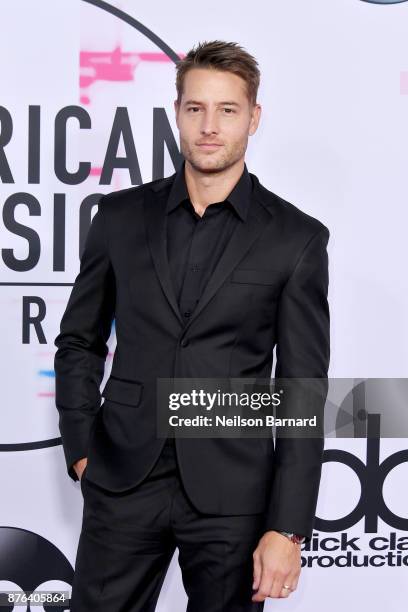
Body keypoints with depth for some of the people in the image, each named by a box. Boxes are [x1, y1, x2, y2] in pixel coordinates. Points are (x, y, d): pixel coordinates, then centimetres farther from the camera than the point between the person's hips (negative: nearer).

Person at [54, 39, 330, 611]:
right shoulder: (121, 215, 4)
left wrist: (288, 528, -9)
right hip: (123, 481, 2)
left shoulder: (297, 238, -3)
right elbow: (79, 342, 13)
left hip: (232, 493, -1)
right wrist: (82, 448, 2)